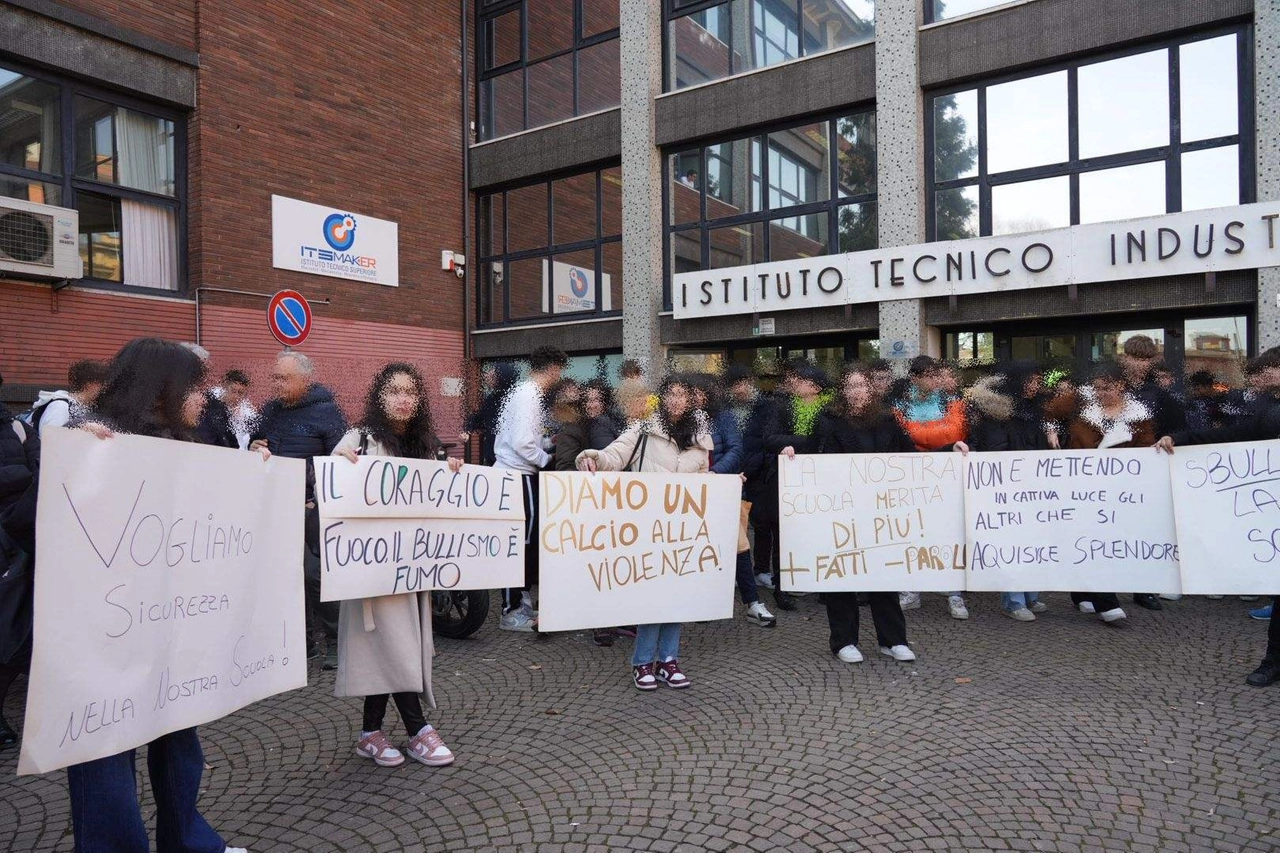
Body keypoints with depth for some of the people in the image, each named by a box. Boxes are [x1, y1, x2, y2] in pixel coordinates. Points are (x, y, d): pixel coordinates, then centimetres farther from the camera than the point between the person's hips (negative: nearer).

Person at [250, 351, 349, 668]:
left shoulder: (327, 412, -6)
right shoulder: (271, 411, 15)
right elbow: (254, 441, 28)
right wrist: (254, 448, 6)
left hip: (312, 506, -7)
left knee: (314, 574, -7)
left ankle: (334, 642, 6)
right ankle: (304, 639, 24)